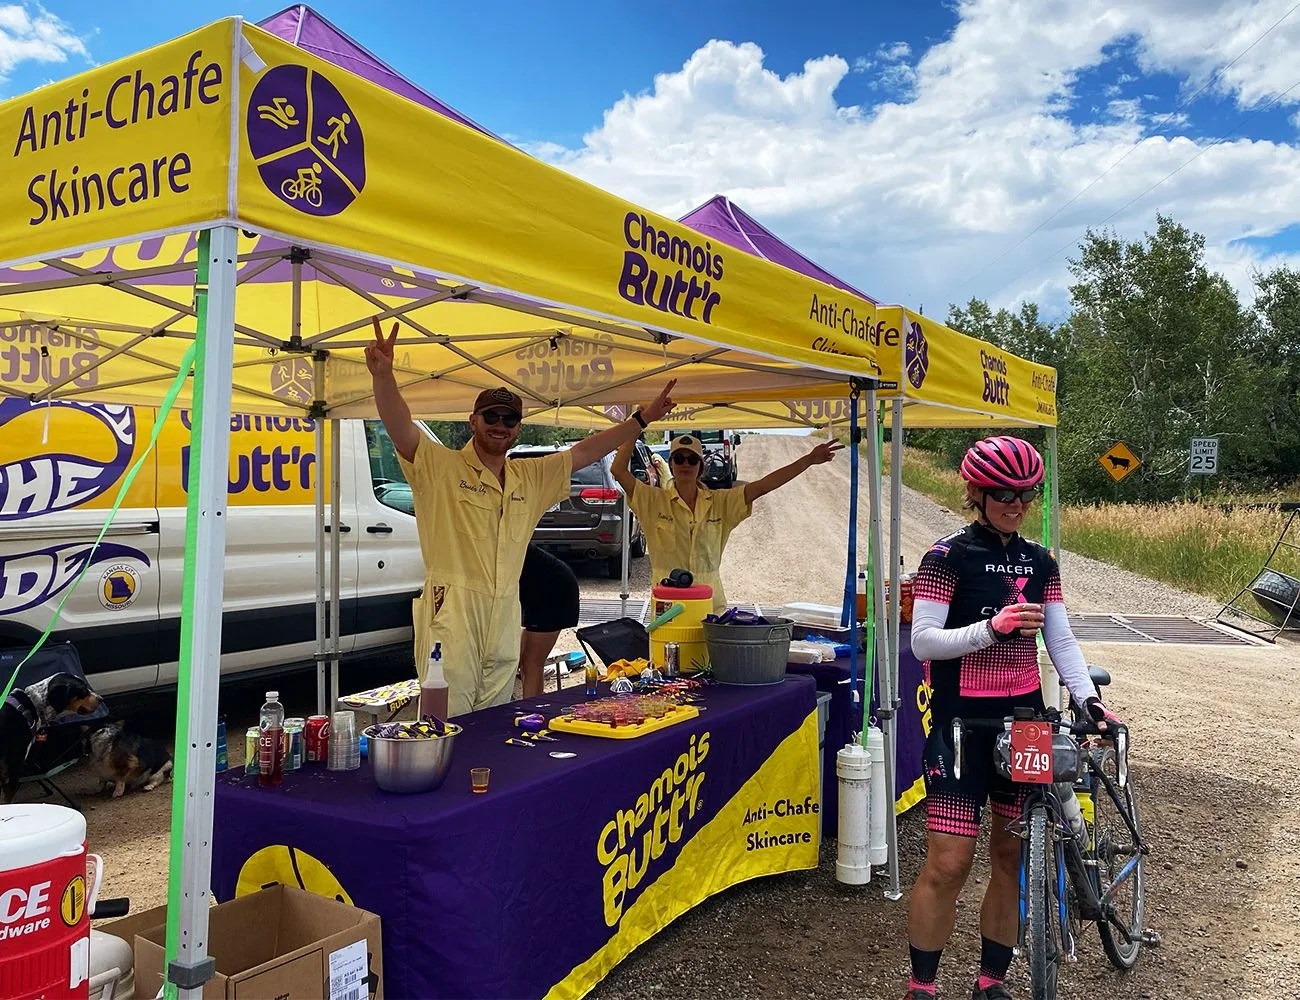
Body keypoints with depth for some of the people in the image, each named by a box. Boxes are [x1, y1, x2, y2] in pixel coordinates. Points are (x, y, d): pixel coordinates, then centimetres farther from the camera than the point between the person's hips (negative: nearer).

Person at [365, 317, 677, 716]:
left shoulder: (531, 478, 16)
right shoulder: (441, 467, -2)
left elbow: (583, 452, 19)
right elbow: (402, 429, -17)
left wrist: (642, 419, 17)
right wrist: (383, 376, -35)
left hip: (505, 622, 6)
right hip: (450, 618, -6)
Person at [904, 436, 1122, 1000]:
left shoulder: (1040, 562, 10)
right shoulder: (949, 556, -8)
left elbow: (1061, 640, 8)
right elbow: (922, 641, -13)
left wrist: (1089, 699, -7)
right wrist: (992, 626, -26)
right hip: (962, 721, -5)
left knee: (1013, 854, 10)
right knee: (950, 862, -7)